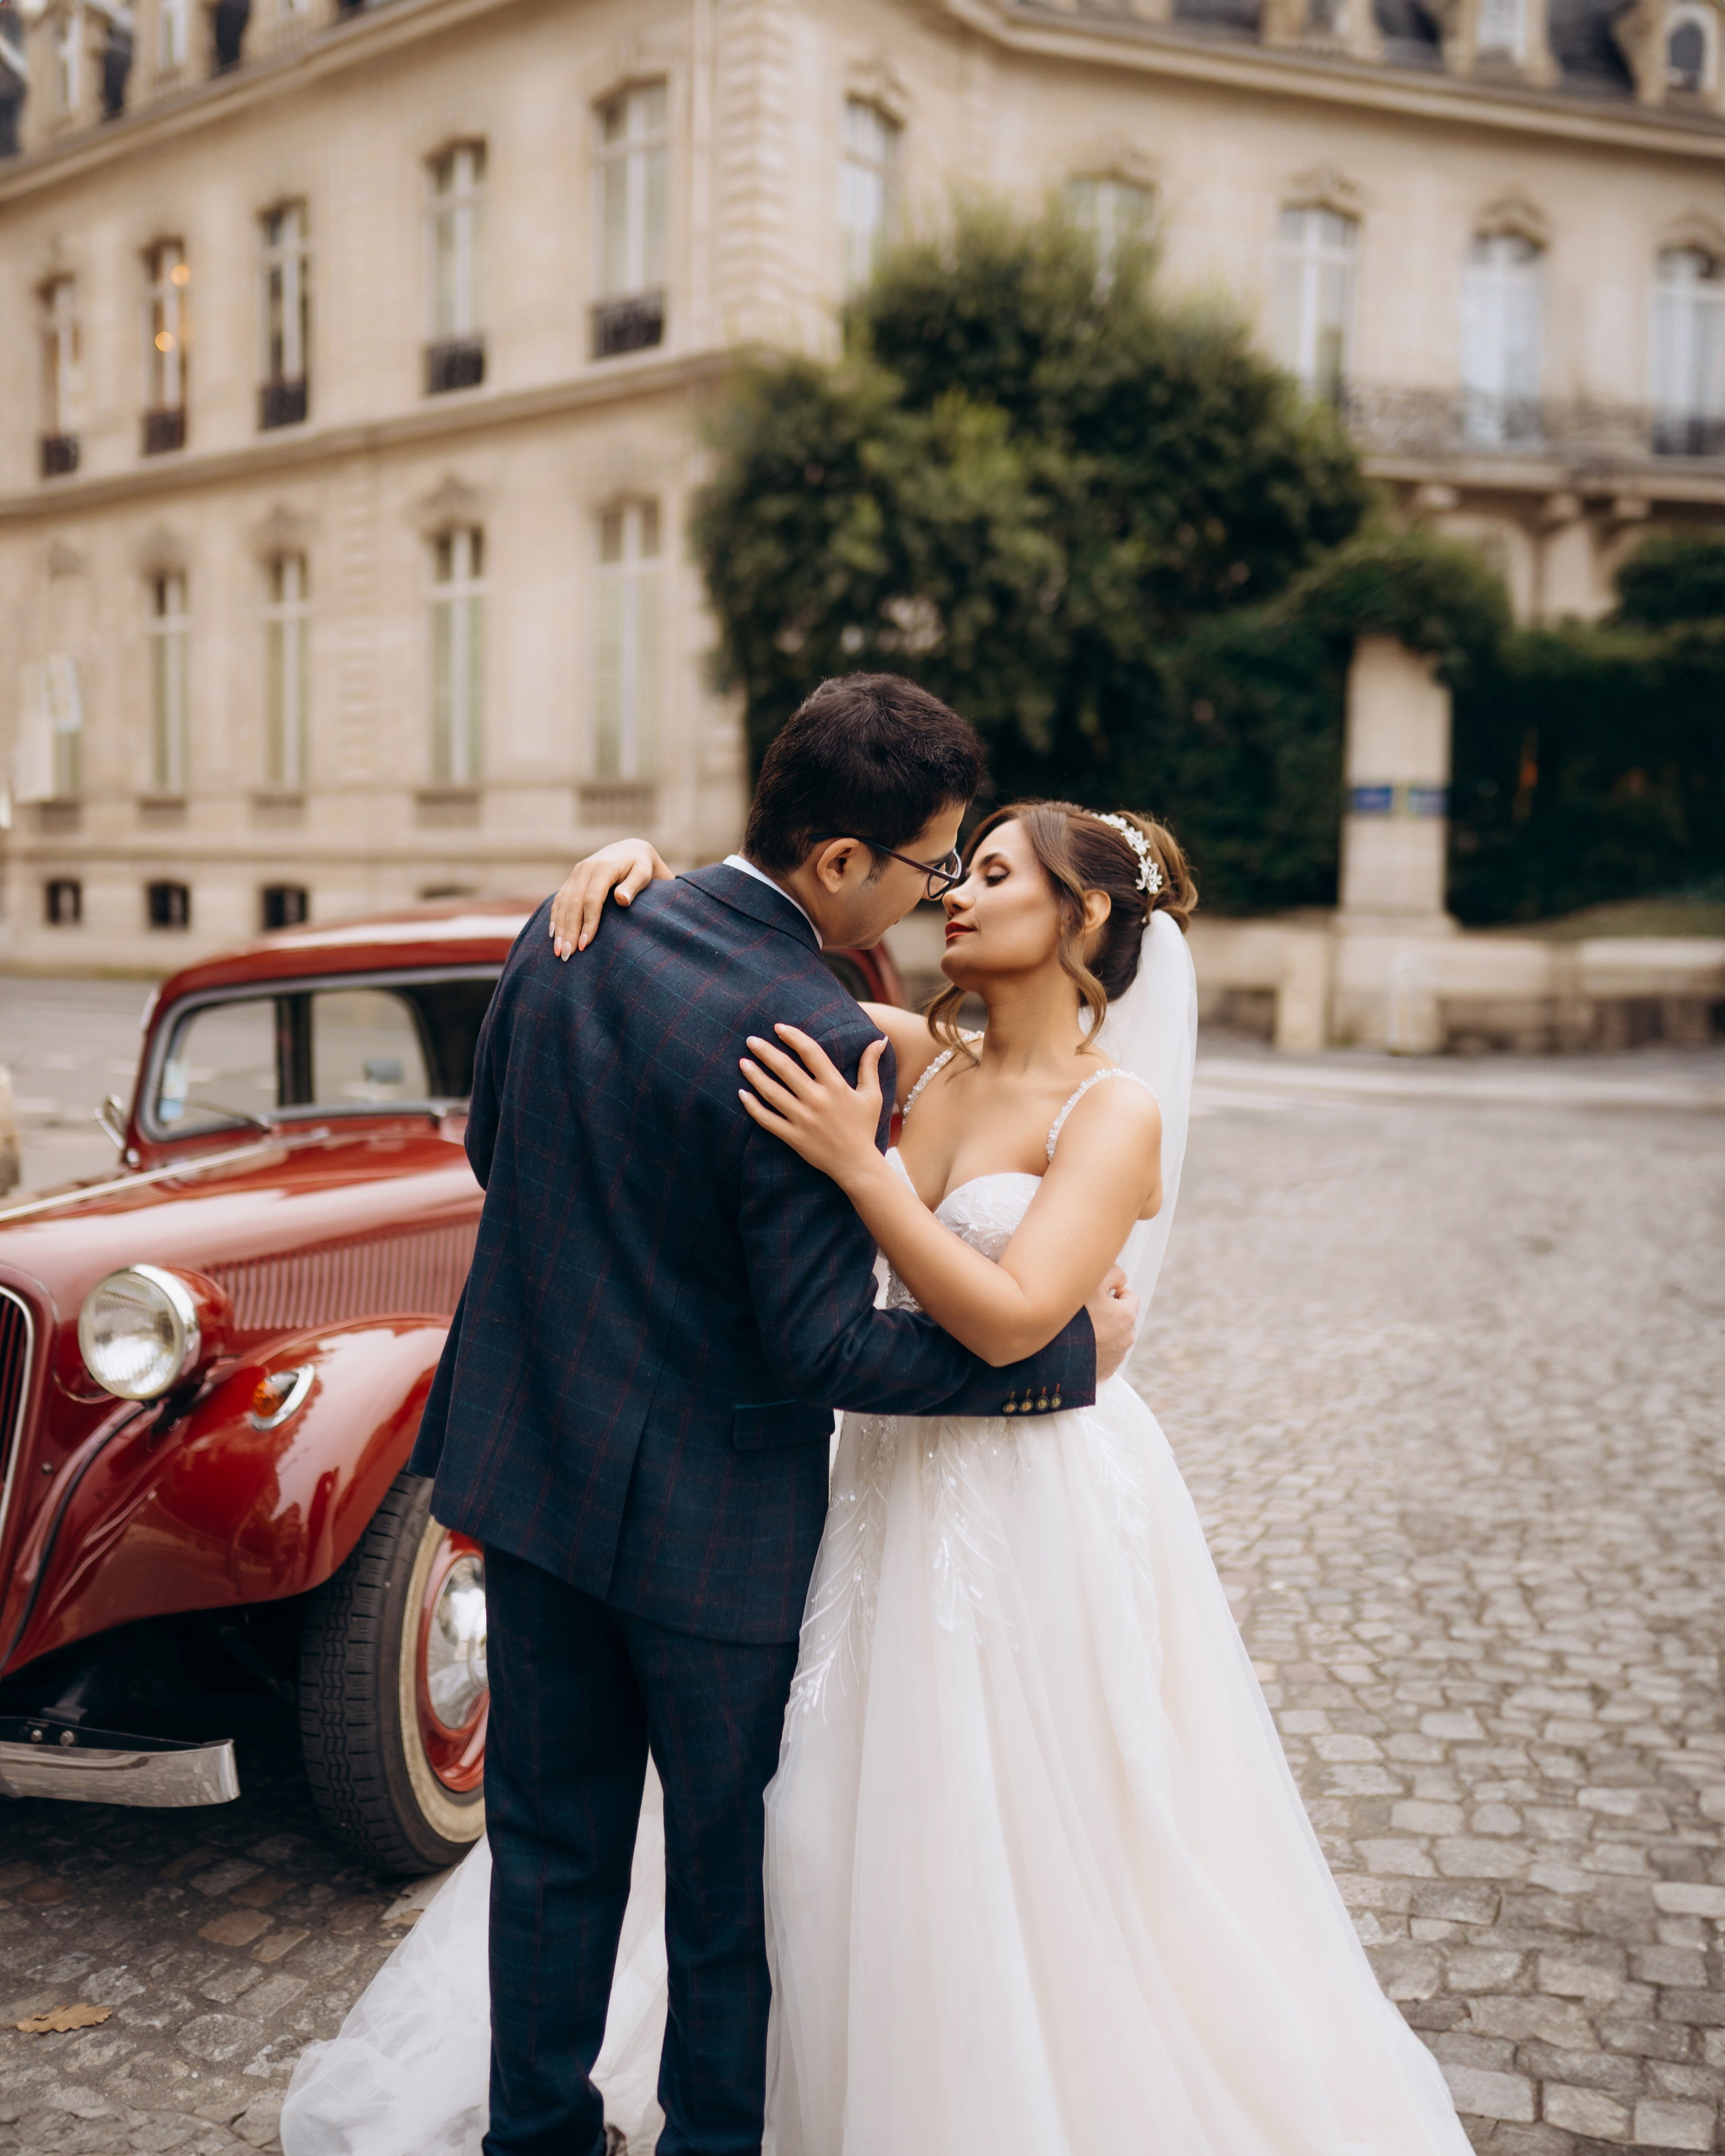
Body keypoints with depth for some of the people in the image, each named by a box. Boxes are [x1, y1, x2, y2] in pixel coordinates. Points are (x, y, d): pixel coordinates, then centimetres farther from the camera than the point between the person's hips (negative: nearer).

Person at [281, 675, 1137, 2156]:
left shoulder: (570, 927, -3)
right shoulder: (820, 1044, -24)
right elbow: (824, 1350, -21)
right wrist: (1072, 1351, -12)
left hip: (530, 1468, 7)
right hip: (709, 1517, -6)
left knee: (553, 1838, 20)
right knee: (730, 1861, 15)